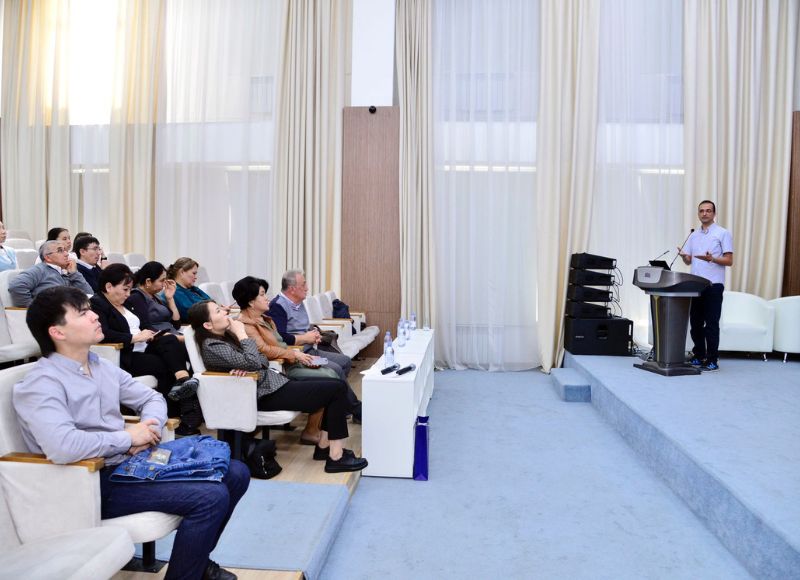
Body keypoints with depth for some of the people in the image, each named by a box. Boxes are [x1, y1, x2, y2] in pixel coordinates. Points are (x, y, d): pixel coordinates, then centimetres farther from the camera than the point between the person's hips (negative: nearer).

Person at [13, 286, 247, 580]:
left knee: (235, 474, 2)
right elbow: (62, 447, -34)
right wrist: (129, 437, -19)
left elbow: (152, 398, 16)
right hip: (96, 482, -8)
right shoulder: (41, 384, -17)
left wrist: (150, 426, -8)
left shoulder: (101, 365, 9)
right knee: (211, 498, -23)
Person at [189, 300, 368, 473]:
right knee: (337, 389, -14)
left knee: (338, 385, 2)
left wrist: (246, 367, -10)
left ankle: (323, 446, 10)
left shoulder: (227, 336, 14)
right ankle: (336, 457, -11)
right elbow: (253, 363, -24)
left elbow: (263, 361, 12)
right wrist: (242, 334, -13)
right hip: (266, 394, -9)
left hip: (273, 381, 9)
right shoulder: (212, 346, -14)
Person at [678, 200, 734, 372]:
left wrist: (712, 259, -23)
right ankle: (699, 357, 18)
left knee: (711, 324, -4)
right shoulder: (693, 236, 16)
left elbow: (729, 261, -5)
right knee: (695, 322, 8)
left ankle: (712, 361, 2)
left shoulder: (723, 234, 0)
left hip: (713, 285, -5)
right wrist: (683, 256, -6)